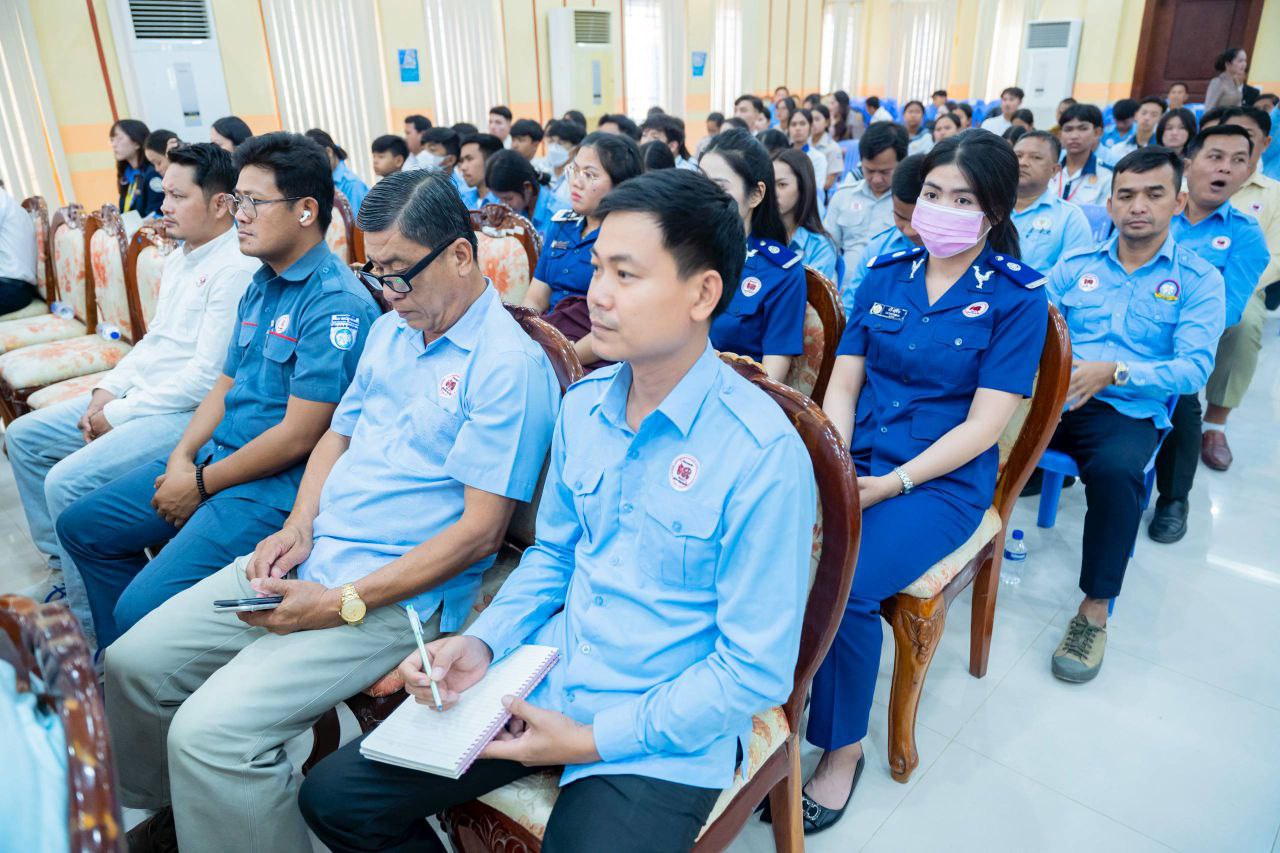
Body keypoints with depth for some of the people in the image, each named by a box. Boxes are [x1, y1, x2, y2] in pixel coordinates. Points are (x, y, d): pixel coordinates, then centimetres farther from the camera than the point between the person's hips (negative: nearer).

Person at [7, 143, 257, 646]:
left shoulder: (237, 269, -19)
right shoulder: (180, 259, 14)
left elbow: (207, 377, -23)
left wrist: (119, 414, -15)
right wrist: (107, 389, 5)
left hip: (190, 413, -11)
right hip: (140, 395, 11)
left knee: (68, 481, -22)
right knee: (24, 437, 16)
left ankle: (91, 629, -5)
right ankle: (62, 568, 24)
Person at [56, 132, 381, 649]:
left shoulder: (336, 304, -21)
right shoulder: (260, 287, 11)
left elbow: (299, 435, -23)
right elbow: (226, 386, 17)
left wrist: (201, 485, -11)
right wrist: (182, 458, 1)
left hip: (275, 485, -10)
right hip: (217, 454, 10)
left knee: (142, 610, -18)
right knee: (81, 526, 19)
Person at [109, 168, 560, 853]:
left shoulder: (509, 365, -16)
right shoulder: (389, 330, 12)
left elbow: (479, 529, -18)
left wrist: (342, 604, -19)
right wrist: (298, 526, 1)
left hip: (398, 594, -8)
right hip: (306, 556, 8)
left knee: (210, 731, -21)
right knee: (131, 664, 8)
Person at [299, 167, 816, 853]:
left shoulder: (764, 454, -21)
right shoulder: (581, 407, 0)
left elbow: (757, 670, -16)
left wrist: (593, 740, -16)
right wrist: (481, 643, -3)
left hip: (662, 738, -5)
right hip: (546, 678, 5)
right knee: (334, 796, 2)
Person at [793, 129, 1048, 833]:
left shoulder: (1019, 296, -1)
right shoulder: (885, 275, 11)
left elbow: (984, 423, -8)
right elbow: (843, 385, 8)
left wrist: (891, 484, -17)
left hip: (942, 481, -3)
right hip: (852, 458, 4)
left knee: (844, 587, -28)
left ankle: (843, 746, -2)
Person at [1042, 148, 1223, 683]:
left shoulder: (1198, 280, 7)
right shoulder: (1075, 267, 16)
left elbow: (1194, 368, -5)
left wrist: (1112, 371, -19)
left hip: (1126, 412, -2)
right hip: (1051, 397, 3)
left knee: (1115, 470, -35)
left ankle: (1095, 609, -17)